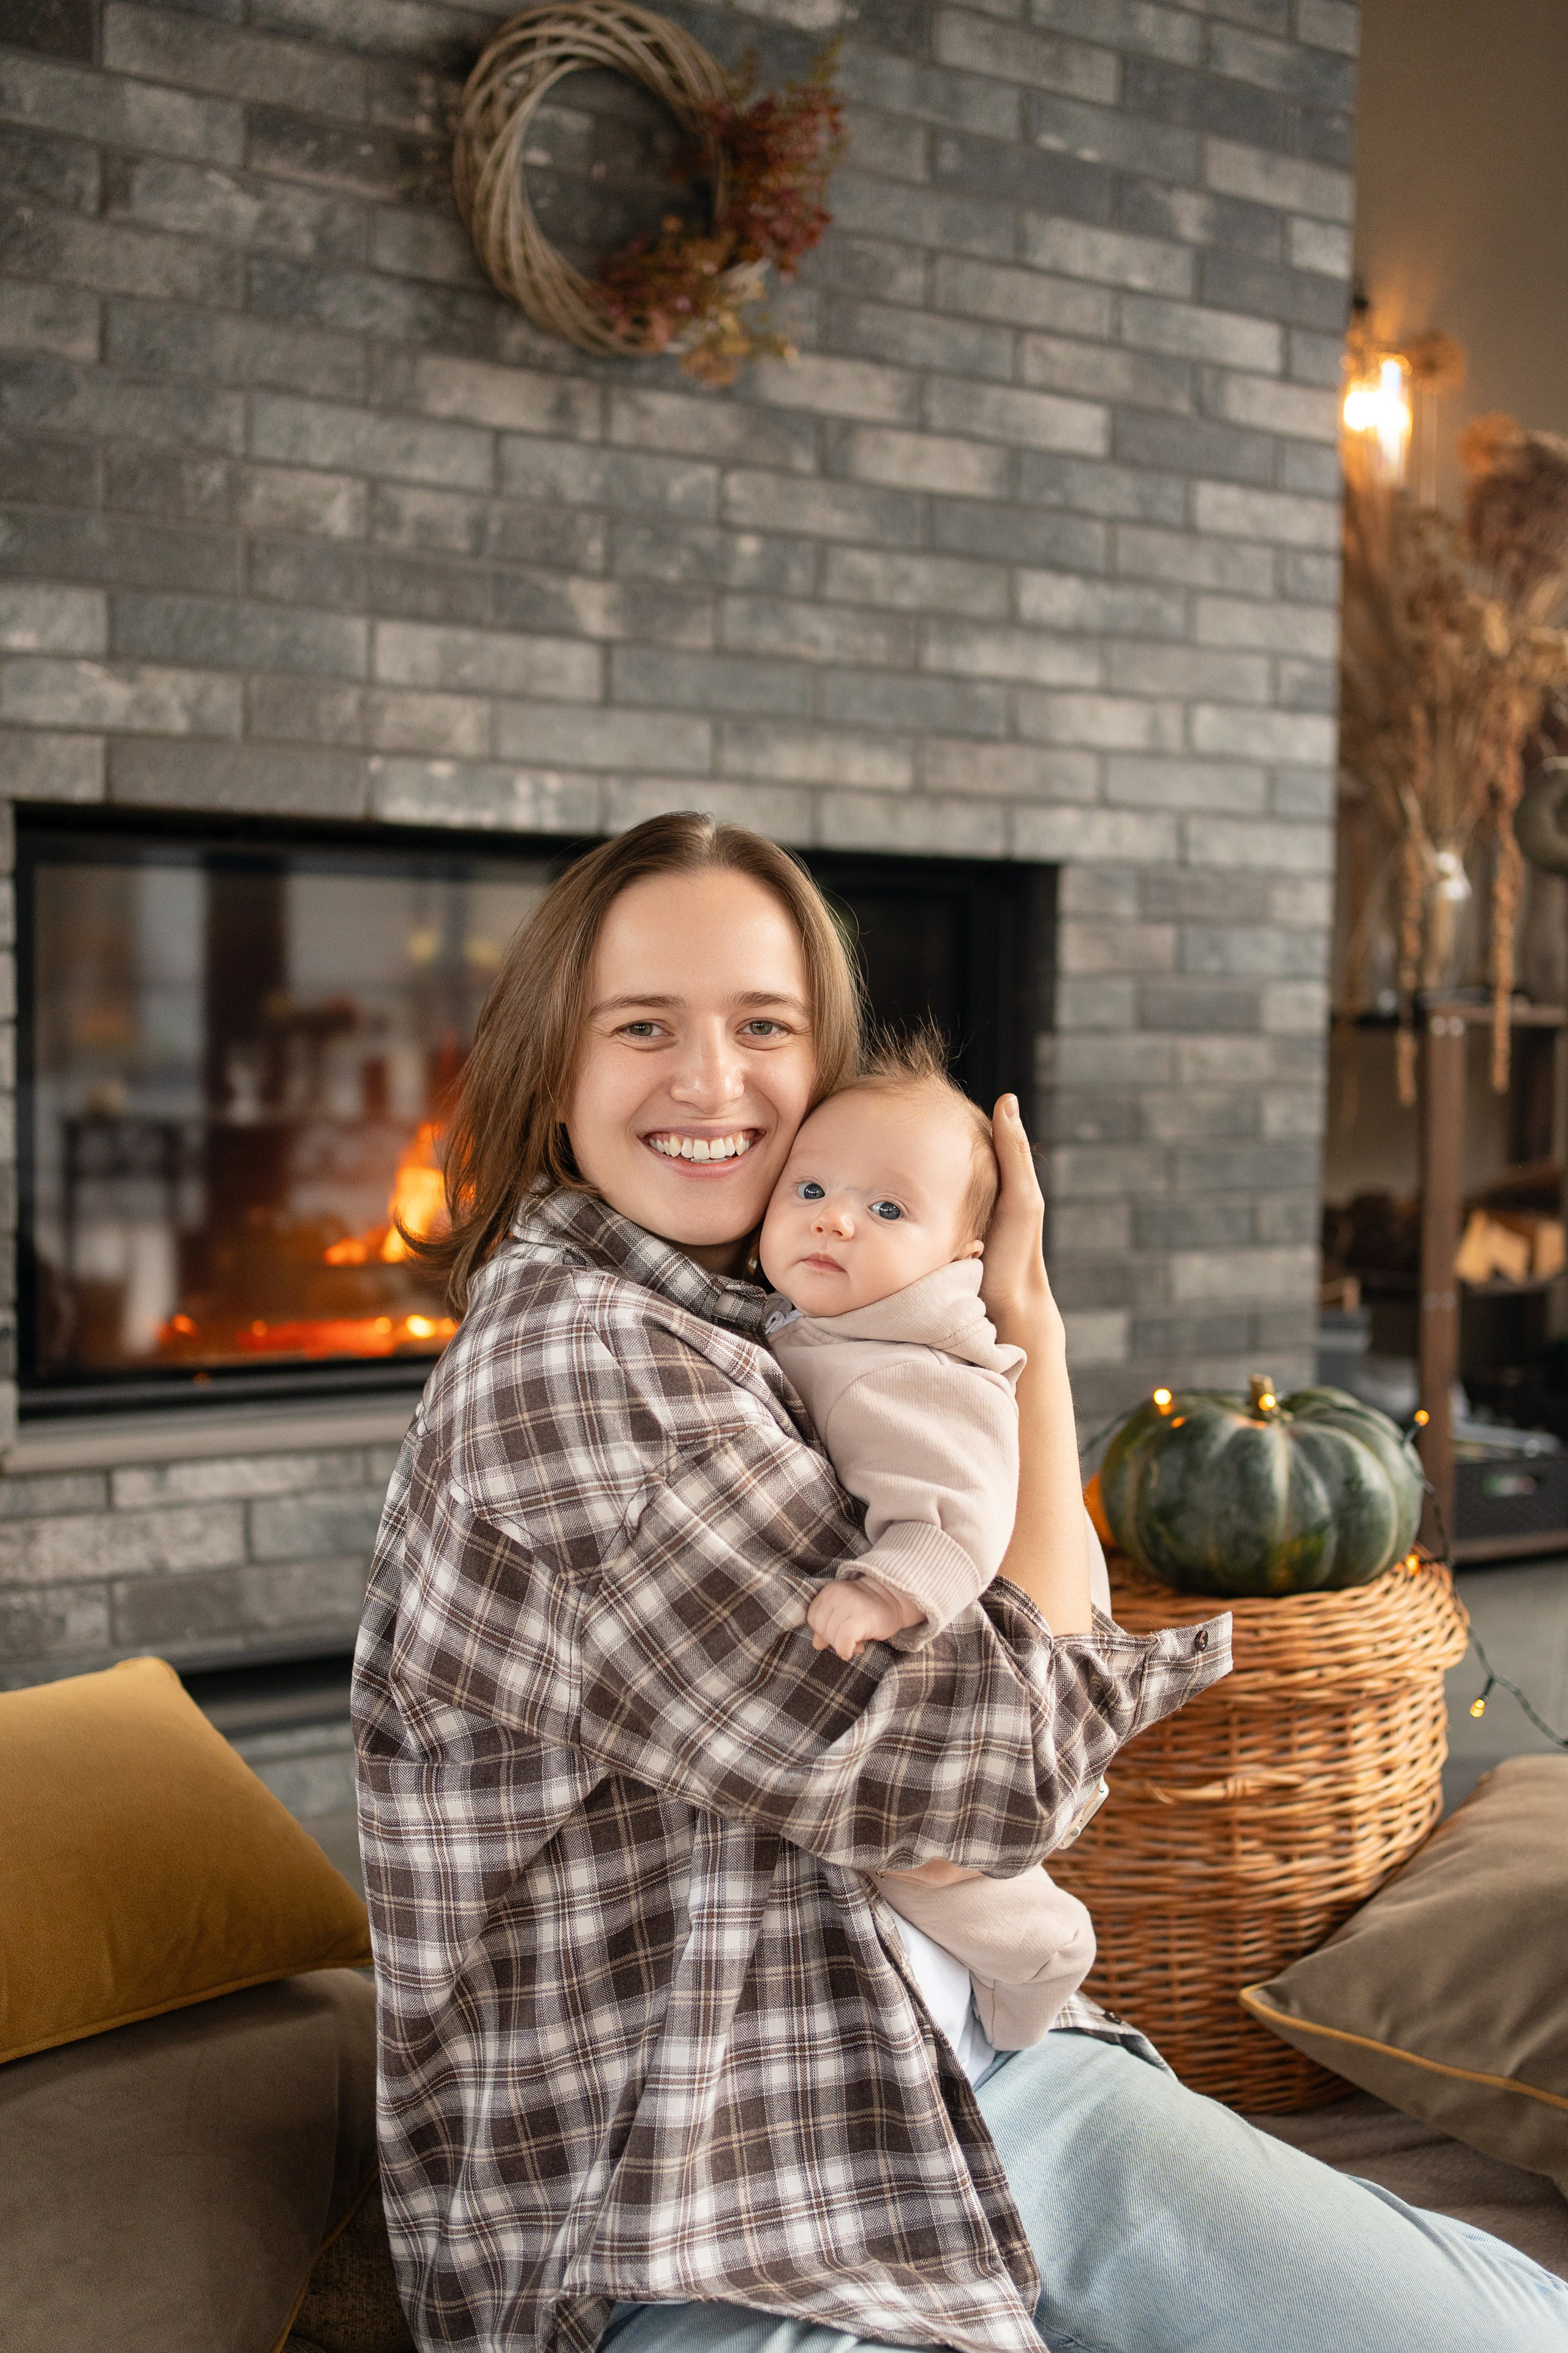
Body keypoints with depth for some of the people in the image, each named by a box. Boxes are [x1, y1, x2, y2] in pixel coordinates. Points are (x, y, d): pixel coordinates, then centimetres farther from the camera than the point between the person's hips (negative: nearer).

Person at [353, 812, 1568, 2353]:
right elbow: (1006, 1754, -19)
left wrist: (1005, 1326, 4)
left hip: (992, 2088, 8)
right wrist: (1028, 1329, -7)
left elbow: (1061, 1658, 15)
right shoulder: (554, 1364, -19)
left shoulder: (775, 1334, 9)